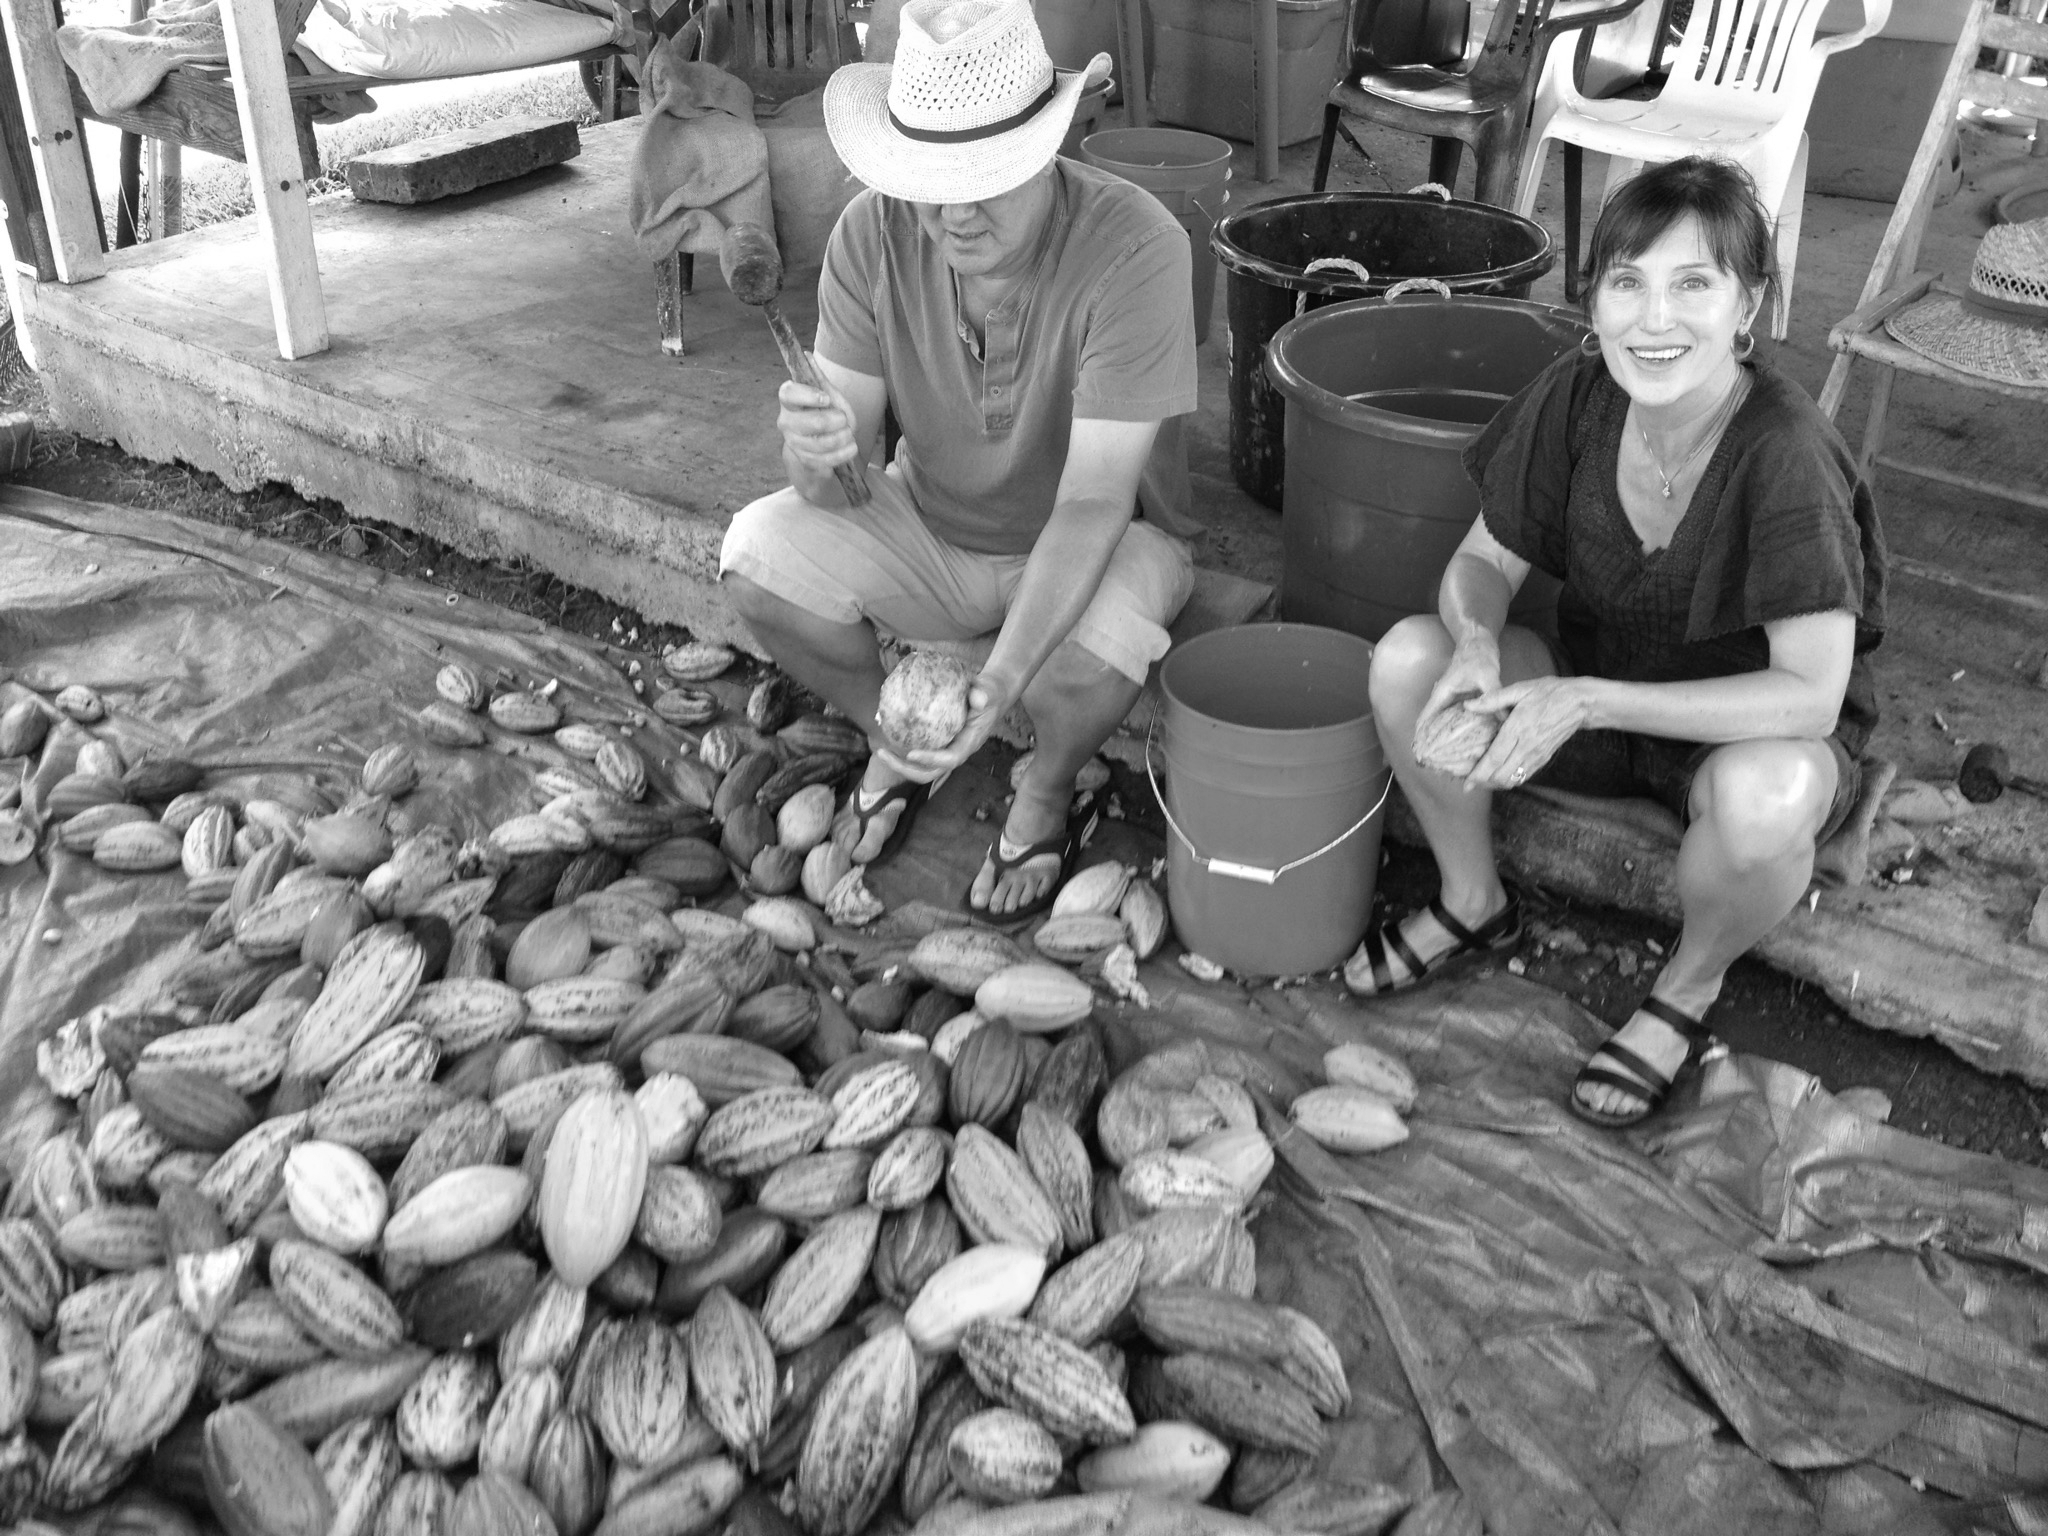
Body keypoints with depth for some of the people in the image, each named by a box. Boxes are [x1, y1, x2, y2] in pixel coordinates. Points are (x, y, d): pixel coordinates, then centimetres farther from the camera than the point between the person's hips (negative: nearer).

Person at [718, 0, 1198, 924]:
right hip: (934, 529, 4)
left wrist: (997, 682, -44)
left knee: (1089, 652, -37)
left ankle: (1048, 794, 1)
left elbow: (1093, 503, -32)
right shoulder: (873, 233, -19)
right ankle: (894, 740, 7)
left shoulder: (1134, 248, -30)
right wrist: (816, 452, -44)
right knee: (759, 551, -22)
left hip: (1096, 545, -3)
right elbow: (837, 483, -18)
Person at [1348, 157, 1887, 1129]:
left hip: (1751, 729, -4)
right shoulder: (1576, 395, -14)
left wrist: (1588, 700, -36)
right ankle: (1473, 901, 7)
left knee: (1764, 797, -39)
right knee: (1410, 660, -19)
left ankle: (1689, 987, -3)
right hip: (1590, 698, 4)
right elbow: (1484, 562, -4)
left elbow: (1811, 697, -29)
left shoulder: (1783, 453, -28)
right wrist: (1477, 644, -28)